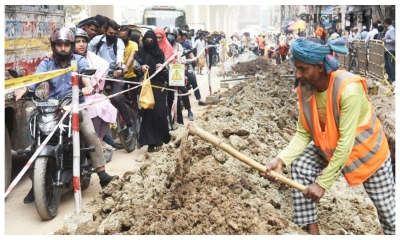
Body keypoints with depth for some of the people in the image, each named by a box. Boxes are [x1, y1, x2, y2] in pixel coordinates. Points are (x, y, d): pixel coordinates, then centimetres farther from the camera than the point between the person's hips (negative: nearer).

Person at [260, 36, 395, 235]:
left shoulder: (348, 88, -36)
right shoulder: (305, 89, -17)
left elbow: (345, 142, -34)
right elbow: (303, 133, -14)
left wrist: (323, 183, -31)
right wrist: (281, 159, -30)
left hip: (367, 150, -5)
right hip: (329, 148, 5)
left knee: (386, 207, 7)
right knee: (300, 166, -15)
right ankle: (312, 231, -3)